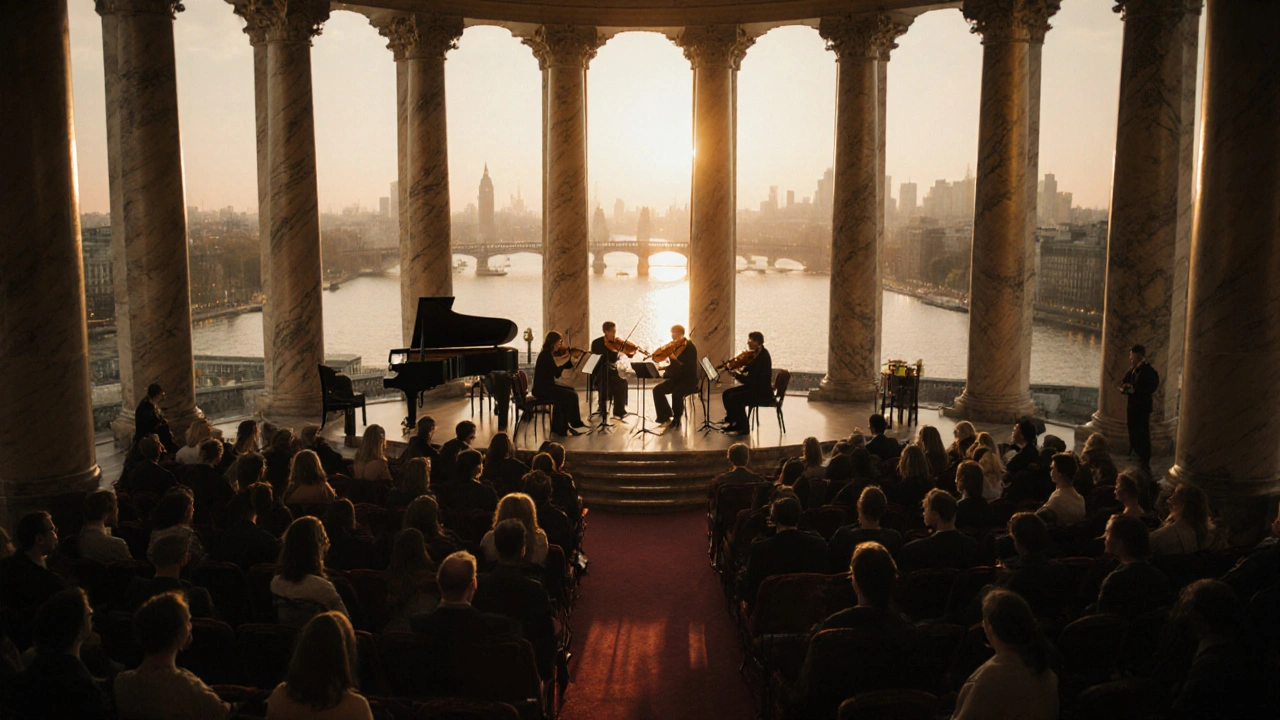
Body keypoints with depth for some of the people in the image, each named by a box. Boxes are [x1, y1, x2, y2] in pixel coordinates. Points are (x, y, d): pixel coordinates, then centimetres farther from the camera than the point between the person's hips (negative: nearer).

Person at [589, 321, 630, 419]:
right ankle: (602, 407, -5)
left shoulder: (616, 343, 2)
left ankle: (619, 411, -14)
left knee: (622, 382, -28)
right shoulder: (596, 343, -5)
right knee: (604, 383, -34)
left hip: (612, 371, 2)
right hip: (599, 372, -2)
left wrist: (631, 354, -25)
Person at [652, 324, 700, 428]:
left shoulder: (690, 347, -13)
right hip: (675, 378, 7)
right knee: (657, 390, -12)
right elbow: (674, 365, 12)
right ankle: (665, 416, 0)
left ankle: (677, 419, -11)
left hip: (688, 379, -7)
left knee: (676, 393, -34)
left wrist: (675, 359, -29)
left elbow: (689, 368, -22)